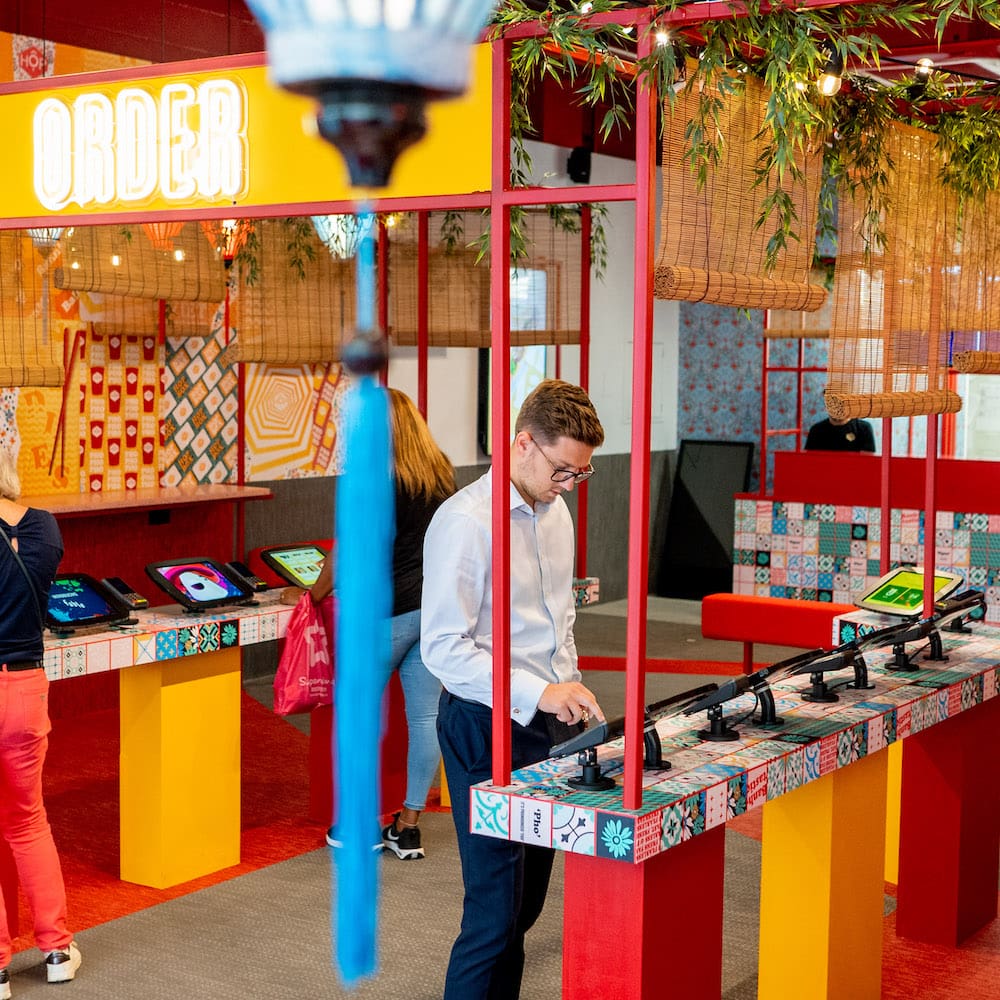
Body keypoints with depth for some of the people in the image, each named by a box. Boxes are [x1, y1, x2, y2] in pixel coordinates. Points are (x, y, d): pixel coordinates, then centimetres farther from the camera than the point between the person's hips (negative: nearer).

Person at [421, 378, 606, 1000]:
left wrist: (570, 691, 13)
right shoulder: (466, 521, -16)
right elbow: (443, 647, -21)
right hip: (488, 728, -8)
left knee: (529, 898, 14)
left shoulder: (556, 512, 11)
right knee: (497, 908, -5)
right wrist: (537, 693, -26)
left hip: (549, 720, 8)